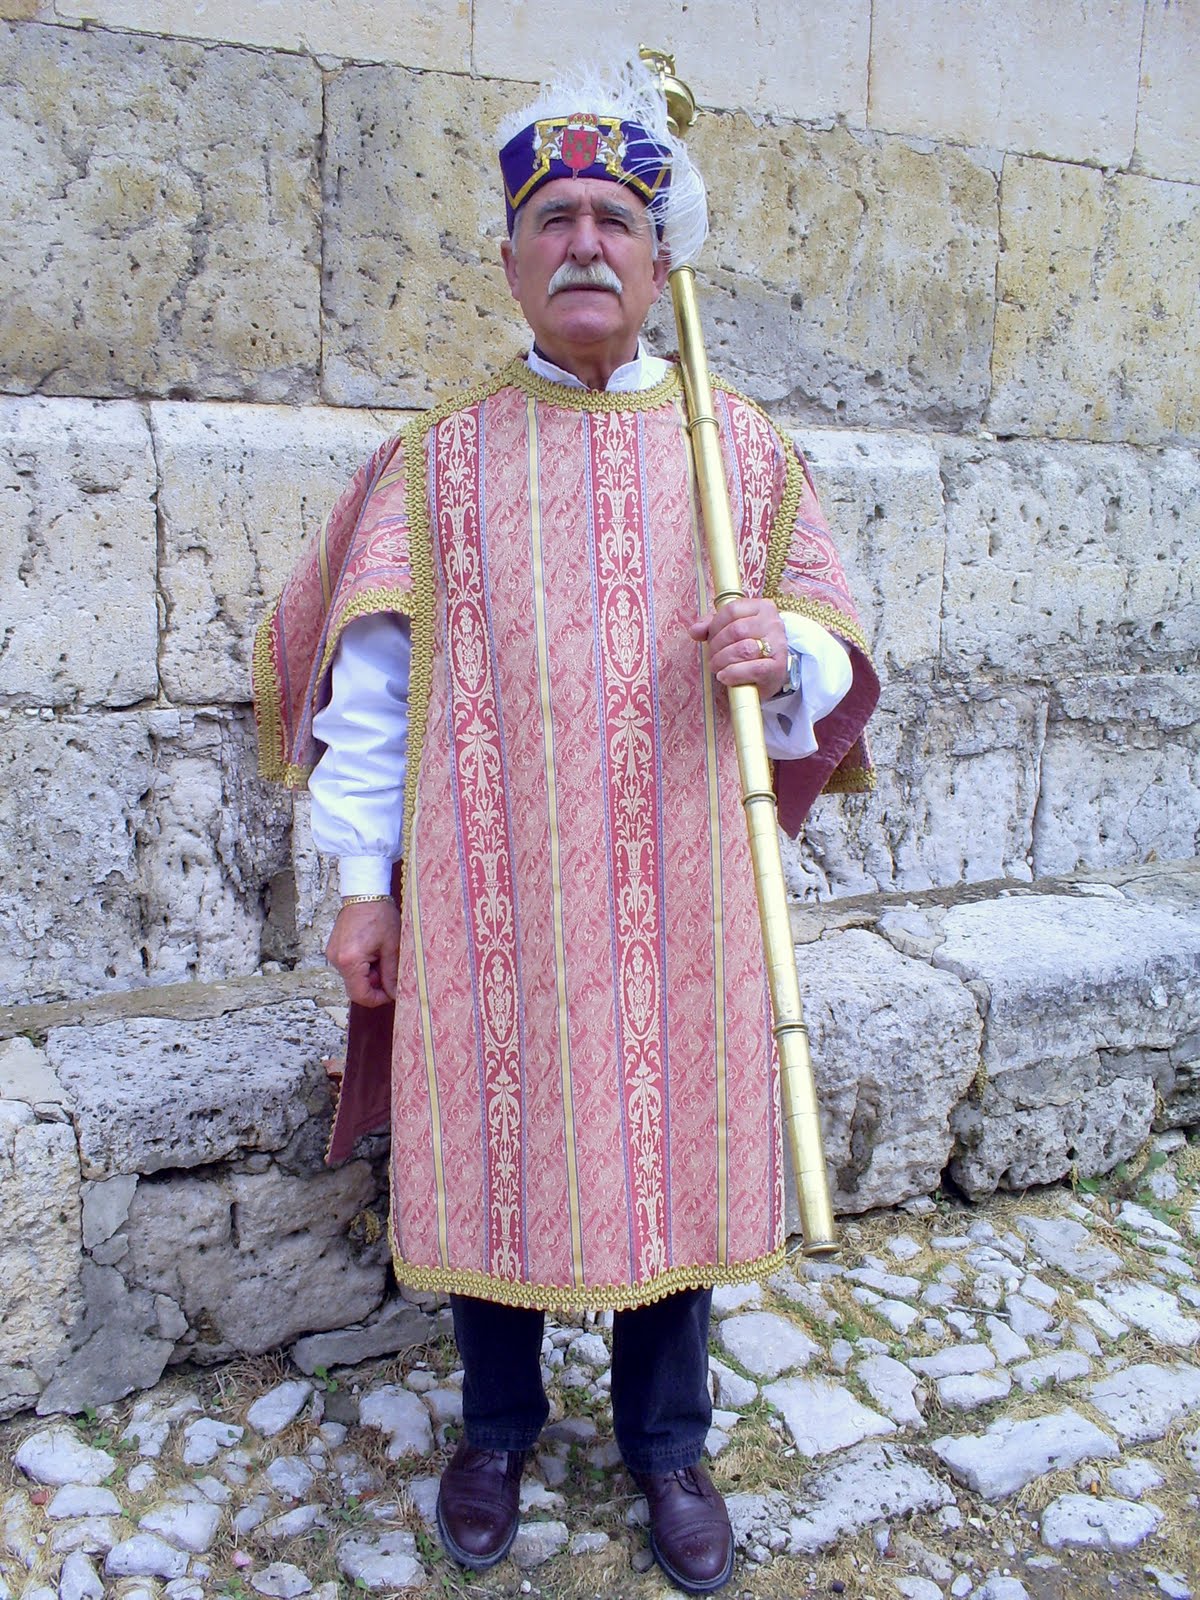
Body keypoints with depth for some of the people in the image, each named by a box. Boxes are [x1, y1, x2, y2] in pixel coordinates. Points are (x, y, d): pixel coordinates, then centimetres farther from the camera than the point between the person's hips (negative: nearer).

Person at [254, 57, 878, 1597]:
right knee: (488, 1146, 9)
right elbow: (373, 680, 2)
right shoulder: (439, 453, 4)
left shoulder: (741, 448, 6)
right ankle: (497, 1427, 35)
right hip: (485, 889, 0)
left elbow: (832, 651, 8)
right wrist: (364, 876, -2)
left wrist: (784, 649, -16)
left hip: (676, 890, 1)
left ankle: (667, 1443, 33)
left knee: (672, 1151, 9)